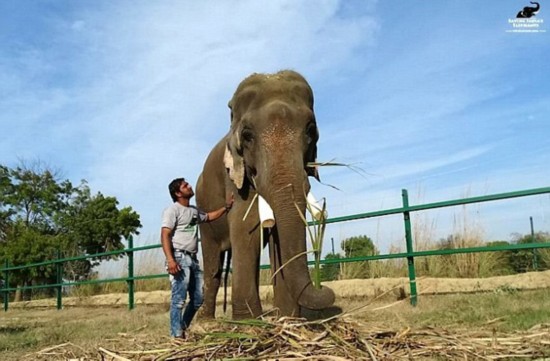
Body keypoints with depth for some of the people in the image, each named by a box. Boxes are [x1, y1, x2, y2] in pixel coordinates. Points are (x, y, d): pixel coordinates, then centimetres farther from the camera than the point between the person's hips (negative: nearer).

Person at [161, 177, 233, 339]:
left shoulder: (194, 210, 18)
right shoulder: (172, 210, -6)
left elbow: (209, 216, 38)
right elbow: (165, 236, -14)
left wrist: (226, 206, 27)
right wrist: (170, 260, -25)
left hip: (193, 258, 8)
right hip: (179, 257, -8)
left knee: (198, 298, 12)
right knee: (179, 298, -10)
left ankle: (183, 328, 26)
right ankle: (177, 335, -5)